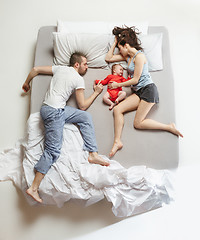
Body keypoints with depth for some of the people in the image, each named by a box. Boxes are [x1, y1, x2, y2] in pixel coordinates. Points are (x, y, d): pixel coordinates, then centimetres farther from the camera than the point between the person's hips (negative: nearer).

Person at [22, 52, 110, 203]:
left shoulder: (60, 68, 18)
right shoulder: (79, 79, -3)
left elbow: (35, 69, 18)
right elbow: (82, 106, -1)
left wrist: (27, 83, 34)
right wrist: (96, 92, 10)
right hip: (54, 111, -9)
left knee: (86, 117, 8)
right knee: (53, 150, -9)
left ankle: (93, 154, 3)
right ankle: (34, 187, -5)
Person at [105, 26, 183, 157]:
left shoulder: (139, 56, -9)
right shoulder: (127, 56, 18)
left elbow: (135, 80, -12)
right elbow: (108, 58, 21)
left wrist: (118, 85, -2)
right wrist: (115, 43, 17)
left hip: (148, 89, -8)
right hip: (138, 92, 8)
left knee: (138, 123, -13)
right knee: (117, 109, -12)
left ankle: (170, 127, 1)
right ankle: (117, 141, -12)